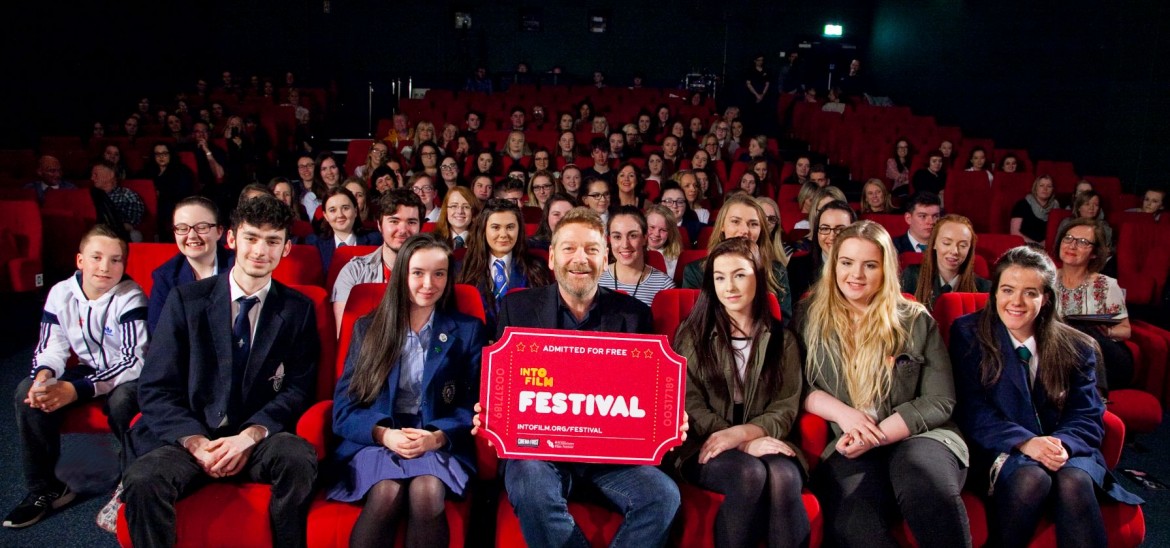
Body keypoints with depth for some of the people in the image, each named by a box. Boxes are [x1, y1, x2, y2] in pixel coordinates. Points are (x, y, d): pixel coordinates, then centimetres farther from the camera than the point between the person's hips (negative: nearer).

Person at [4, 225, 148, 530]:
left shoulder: (130, 298, -21)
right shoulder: (60, 293, -6)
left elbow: (134, 361, -26)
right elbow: (50, 347, -1)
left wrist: (77, 390, -34)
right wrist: (44, 375, -26)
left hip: (127, 374, -5)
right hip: (89, 368, 6)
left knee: (121, 401, -36)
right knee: (29, 393, -15)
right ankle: (44, 488, -1)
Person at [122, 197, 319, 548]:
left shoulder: (298, 310, 6)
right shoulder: (186, 301, 5)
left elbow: (298, 389, 2)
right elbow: (155, 389, 1)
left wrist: (250, 436, -15)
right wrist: (195, 441, -15)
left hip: (260, 441, 0)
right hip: (189, 437, 0)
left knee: (299, 458, -32)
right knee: (143, 480, -31)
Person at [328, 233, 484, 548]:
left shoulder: (468, 330, 10)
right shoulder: (367, 328, 12)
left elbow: (475, 404, 3)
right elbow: (343, 408, 5)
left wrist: (437, 437, -16)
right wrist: (384, 434, -15)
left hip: (441, 445, 0)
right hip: (374, 441, 1)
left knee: (426, 491, -33)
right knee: (387, 492, -32)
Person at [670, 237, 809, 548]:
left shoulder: (782, 340, 12)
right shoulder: (692, 333, 8)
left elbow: (786, 409, 3)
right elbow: (689, 403, -2)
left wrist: (741, 432, -18)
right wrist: (744, 443, -16)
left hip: (764, 442, 1)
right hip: (704, 446, -1)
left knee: (783, 476, -34)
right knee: (750, 473, -34)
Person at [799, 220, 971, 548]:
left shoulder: (916, 320, 6)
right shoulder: (812, 317, 9)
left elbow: (939, 402, 1)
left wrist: (876, 436, -12)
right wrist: (841, 412, -11)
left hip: (917, 437, 1)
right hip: (848, 447, -1)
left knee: (927, 484, -36)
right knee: (850, 521, -35)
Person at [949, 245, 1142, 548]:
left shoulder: (1076, 348, 10)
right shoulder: (968, 334, 3)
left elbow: (1087, 418, 5)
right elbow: (971, 410, -5)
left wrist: (1063, 444, -19)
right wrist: (1023, 442, -20)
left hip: (1064, 451, 2)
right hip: (1000, 451, -2)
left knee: (1075, 481, -32)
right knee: (1031, 477, -34)